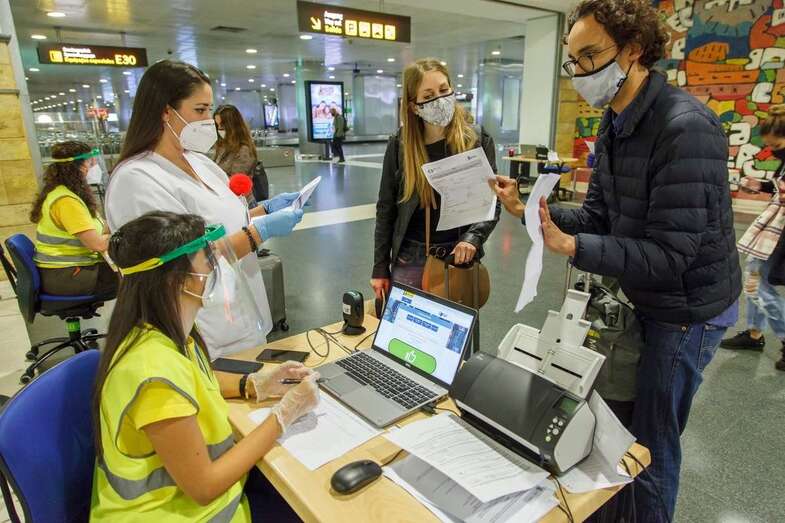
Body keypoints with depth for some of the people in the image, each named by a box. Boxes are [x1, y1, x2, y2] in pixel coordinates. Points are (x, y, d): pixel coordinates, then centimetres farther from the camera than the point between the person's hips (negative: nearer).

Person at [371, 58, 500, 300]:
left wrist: (472, 237, -23)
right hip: (409, 258, 0)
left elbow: (491, 203, -3)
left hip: (458, 256, 0)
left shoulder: (478, 141, -4)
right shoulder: (399, 144, -3)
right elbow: (386, 209, 1)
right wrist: (380, 268, 1)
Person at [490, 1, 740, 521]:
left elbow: (668, 256, -28)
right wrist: (529, 210, -10)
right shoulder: (614, 126, 3)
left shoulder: (685, 127, -26)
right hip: (644, 298, 9)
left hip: (688, 308, -8)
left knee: (650, 441, 7)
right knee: (620, 416, 22)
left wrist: (571, 246, -34)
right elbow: (599, 218, 2)